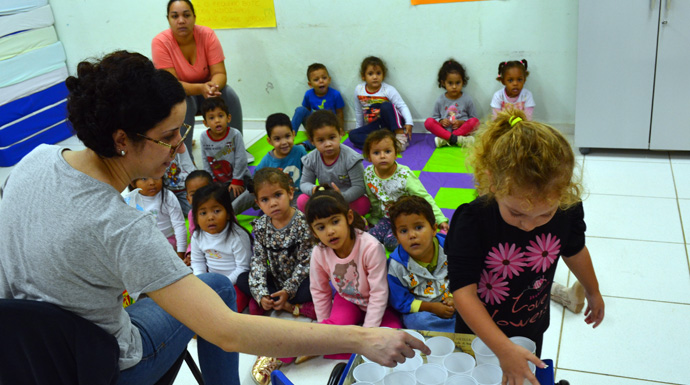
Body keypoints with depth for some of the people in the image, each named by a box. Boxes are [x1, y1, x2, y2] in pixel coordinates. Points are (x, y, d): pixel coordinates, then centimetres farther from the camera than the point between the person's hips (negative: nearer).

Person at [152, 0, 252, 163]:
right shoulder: (160, 42, -22)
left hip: (206, 87, 3)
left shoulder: (207, 35, -16)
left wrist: (212, 86, -42)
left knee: (230, 95, -24)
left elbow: (220, 73, -18)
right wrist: (200, 88, -43)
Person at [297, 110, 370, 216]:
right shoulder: (311, 160, -8)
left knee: (363, 203, -33)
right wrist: (313, 189, -25)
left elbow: (359, 187, -22)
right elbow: (304, 183, 1)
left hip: (348, 199, -2)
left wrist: (342, 197, -42)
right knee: (302, 201, -19)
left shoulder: (351, 158, -20)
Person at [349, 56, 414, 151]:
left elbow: (402, 106, -14)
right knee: (353, 135, -20)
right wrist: (360, 128, 20)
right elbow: (358, 112, 13)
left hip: (393, 125, -4)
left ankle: (401, 136, -30)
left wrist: (409, 122, -28)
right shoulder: (359, 90, 1)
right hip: (373, 127, 4)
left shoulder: (388, 90, -10)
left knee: (386, 106, -32)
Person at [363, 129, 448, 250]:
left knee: (391, 241, -24)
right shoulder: (368, 174, -9)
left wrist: (440, 219, -25)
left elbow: (424, 198, -18)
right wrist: (373, 221, 13)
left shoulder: (404, 175, -22)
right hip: (387, 217, 5)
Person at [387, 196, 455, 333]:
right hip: (420, 310, -1)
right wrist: (431, 307, -15)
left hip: (451, 306, 2)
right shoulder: (397, 265, -15)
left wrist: (453, 298, -13)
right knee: (418, 321, -34)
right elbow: (400, 301, -8)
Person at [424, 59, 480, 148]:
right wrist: (441, 121, -13)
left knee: (475, 121, -27)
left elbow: (473, 117, 3)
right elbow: (435, 117, 11)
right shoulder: (440, 100, 4)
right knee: (428, 122, -22)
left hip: (462, 129, 0)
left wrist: (461, 122, -15)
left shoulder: (467, 99, 1)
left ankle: (444, 140, -30)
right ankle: (458, 139, -33)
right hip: (444, 130, 1)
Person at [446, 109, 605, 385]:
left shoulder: (568, 210, -22)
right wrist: (503, 349, -40)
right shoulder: (472, 220, -34)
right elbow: (463, 292, -34)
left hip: (532, 327, 3)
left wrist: (593, 292, 19)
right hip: (479, 331, -3)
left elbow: (574, 251, 1)